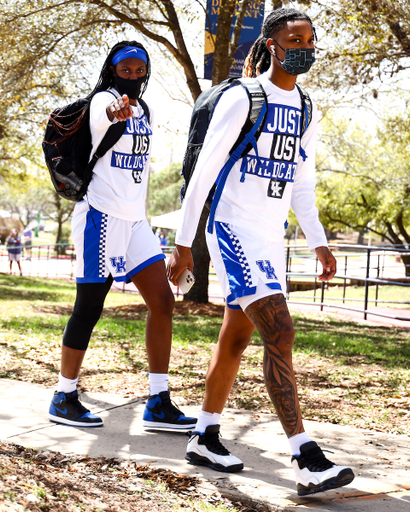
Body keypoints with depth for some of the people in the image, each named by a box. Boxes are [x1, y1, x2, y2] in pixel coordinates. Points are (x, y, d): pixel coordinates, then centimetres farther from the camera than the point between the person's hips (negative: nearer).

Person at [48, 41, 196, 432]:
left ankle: (158, 404, 2)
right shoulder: (103, 99, -9)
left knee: (162, 301, 0)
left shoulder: (146, 112, 16)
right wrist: (115, 111, -58)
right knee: (89, 308, -3)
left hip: (134, 220, 8)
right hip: (101, 215, -8)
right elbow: (104, 114, -35)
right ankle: (64, 398, 11)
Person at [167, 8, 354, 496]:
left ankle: (205, 437, 26)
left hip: (271, 237, 8)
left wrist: (318, 243, 11)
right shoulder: (241, 99, -10)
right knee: (279, 332, -18)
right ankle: (306, 461, -21)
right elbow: (203, 172, -9)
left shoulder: (306, 111, 12)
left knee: (236, 338, 13)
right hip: (234, 229, -8)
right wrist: (183, 242, -10)